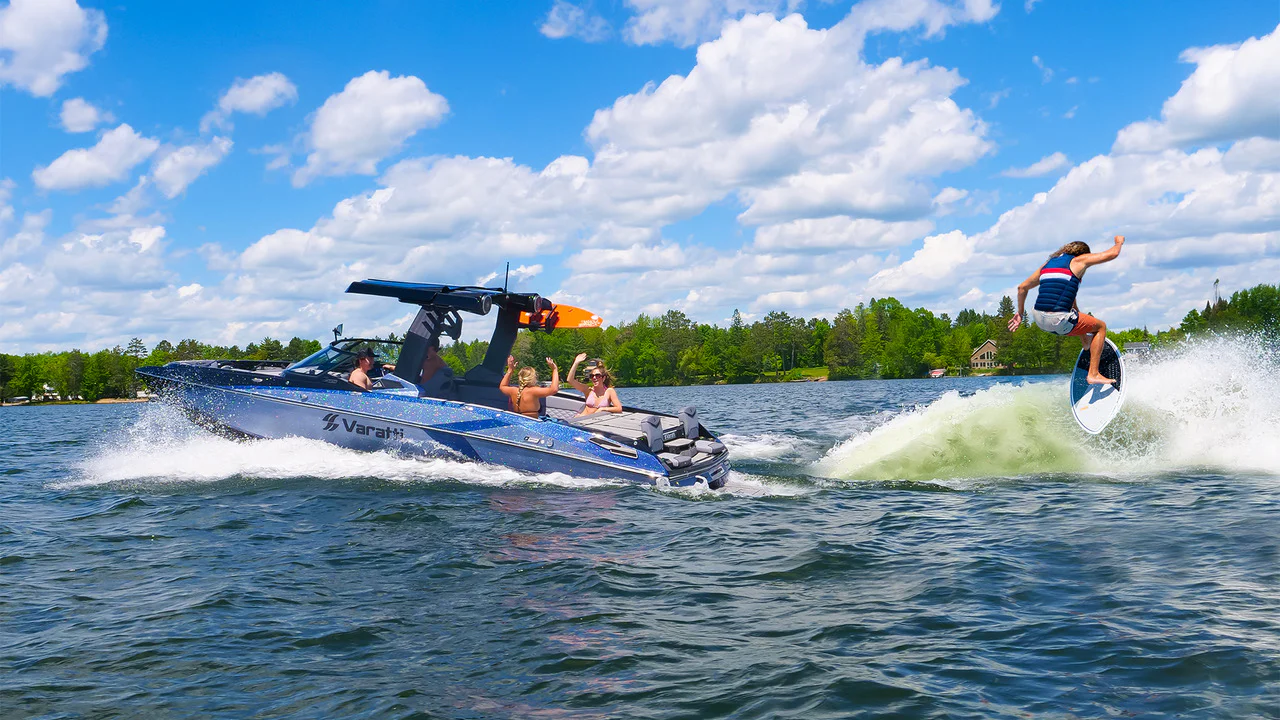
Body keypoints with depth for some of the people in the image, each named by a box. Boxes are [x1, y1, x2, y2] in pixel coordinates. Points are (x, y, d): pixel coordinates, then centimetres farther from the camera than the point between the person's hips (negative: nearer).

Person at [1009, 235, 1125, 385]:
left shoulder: (1048, 263, 23)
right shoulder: (1079, 260, 7)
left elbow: (1022, 287, 24)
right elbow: (1113, 254, 11)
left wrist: (1020, 313, 31)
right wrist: (1119, 242, 33)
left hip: (1038, 319, 7)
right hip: (1059, 321, -7)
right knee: (1101, 326, 16)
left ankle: (1087, 343, 54)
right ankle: (1093, 374, 6)